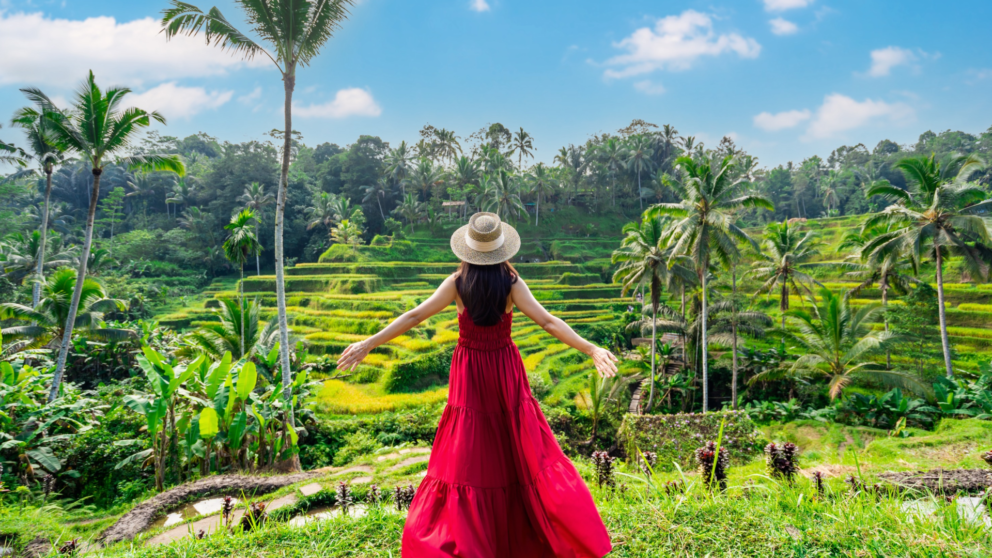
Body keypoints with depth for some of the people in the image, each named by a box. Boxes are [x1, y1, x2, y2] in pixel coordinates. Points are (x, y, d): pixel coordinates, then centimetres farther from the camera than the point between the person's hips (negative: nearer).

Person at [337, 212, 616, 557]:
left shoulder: (457, 283, -11)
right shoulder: (511, 283, -13)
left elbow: (414, 316, -10)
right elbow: (548, 322, -18)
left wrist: (368, 344, -4)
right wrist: (591, 350, -17)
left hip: (469, 374, 0)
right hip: (505, 372, 0)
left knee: (469, 456, 9)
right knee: (522, 451, 14)